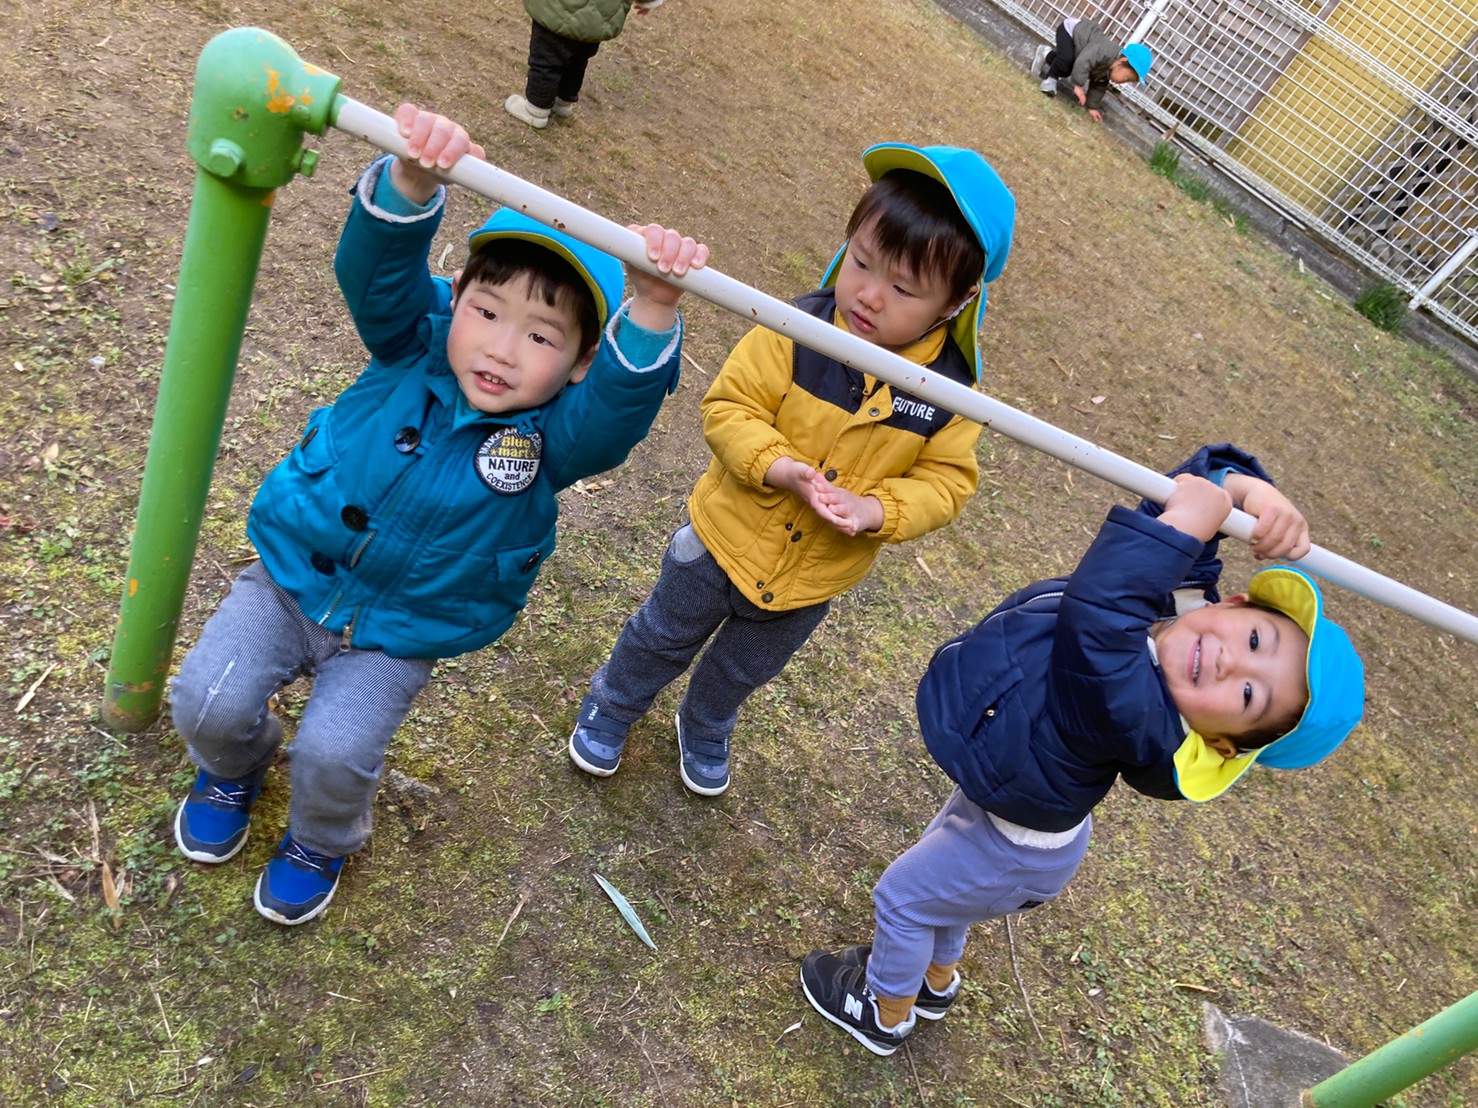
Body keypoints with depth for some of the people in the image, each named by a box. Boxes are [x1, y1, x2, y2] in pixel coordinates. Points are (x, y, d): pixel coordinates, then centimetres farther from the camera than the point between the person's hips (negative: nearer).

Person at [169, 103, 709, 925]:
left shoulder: (557, 436, -21)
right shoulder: (413, 346, -15)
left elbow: (628, 391, -42)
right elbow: (377, 264, -33)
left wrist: (654, 306, -61)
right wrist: (414, 181, -55)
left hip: (398, 635, -2)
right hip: (294, 577, 2)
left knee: (335, 752, -17)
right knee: (211, 700, -9)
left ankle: (322, 841, 23)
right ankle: (236, 766, 32)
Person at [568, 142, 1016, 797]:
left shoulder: (954, 387, -18)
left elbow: (945, 478, -11)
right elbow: (729, 407, -19)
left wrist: (876, 510, -28)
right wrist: (783, 467, -35)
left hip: (816, 577, 2)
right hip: (727, 538, -2)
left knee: (744, 669, 29)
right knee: (664, 637, 23)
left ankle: (704, 729, 61)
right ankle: (612, 707, 55)